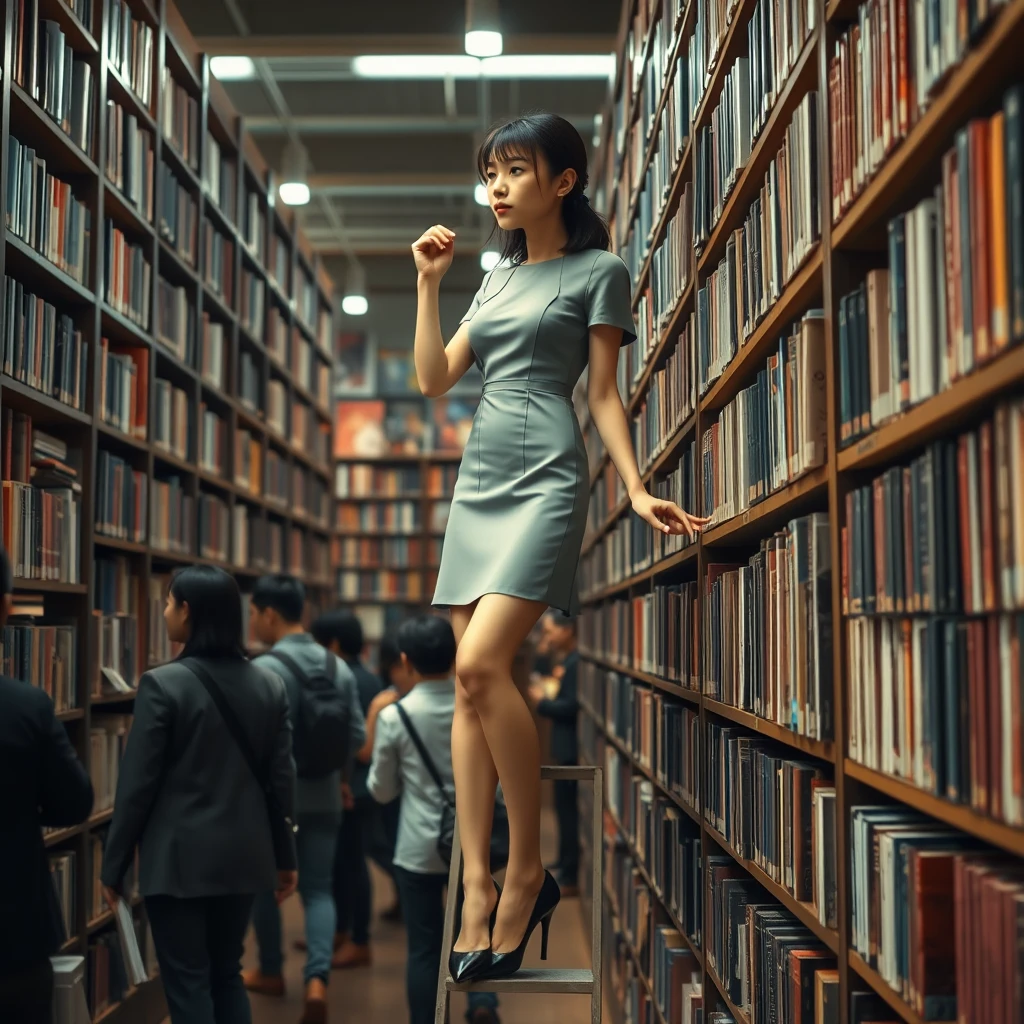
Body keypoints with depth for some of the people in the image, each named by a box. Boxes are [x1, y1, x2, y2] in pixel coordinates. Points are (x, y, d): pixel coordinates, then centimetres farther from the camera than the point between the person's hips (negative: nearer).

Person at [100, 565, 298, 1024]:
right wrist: (285, 857, 15)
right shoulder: (270, 686, 2)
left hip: (179, 858, -5)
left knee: (187, 984, 4)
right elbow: (281, 779, 6)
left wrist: (114, 864, -1)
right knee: (227, 975, 18)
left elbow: (137, 784, -11)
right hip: (243, 855, 5)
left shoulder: (162, 684, -14)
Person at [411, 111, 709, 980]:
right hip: (480, 476, 7)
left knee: (483, 665, -21)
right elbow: (434, 380, 16)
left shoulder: (599, 271, 4)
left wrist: (637, 489, -12)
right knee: (470, 682, -1)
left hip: (548, 475, -7)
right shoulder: (497, 275, 21)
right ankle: (478, 884, 1)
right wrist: (428, 283, 11)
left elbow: (605, 393, -1)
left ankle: (529, 869, -7)